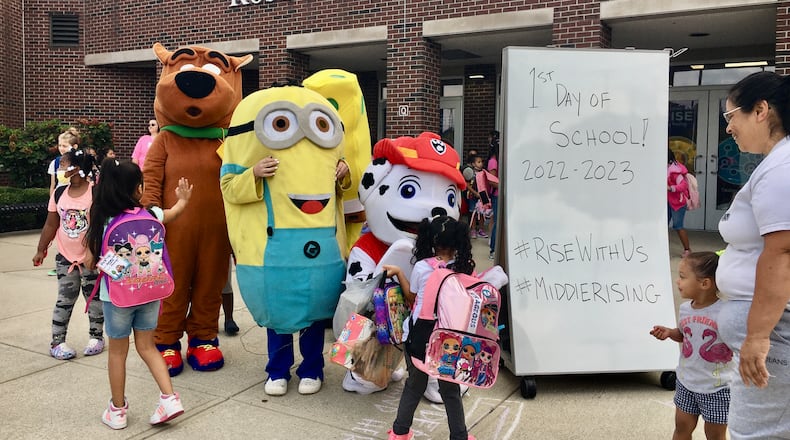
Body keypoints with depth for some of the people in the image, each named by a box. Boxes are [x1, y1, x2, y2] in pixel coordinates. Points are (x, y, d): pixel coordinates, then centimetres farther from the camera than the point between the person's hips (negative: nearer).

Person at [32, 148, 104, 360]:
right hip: (65, 257, 3)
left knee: (94, 298, 9)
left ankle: (96, 336, 23)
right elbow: (51, 225, 8)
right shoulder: (59, 194, 0)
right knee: (64, 300, 6)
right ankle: (57, 341, 13)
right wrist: (41, 250, 11)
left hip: (91, 257, -3)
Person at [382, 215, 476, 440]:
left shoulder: (421, 267, -10)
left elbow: (411, 297, 5)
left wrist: (398, 273, 13)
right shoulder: (464, 268, -7)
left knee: (414, 385, 19)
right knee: (450, 389, 16)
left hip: (420, 334, 0)